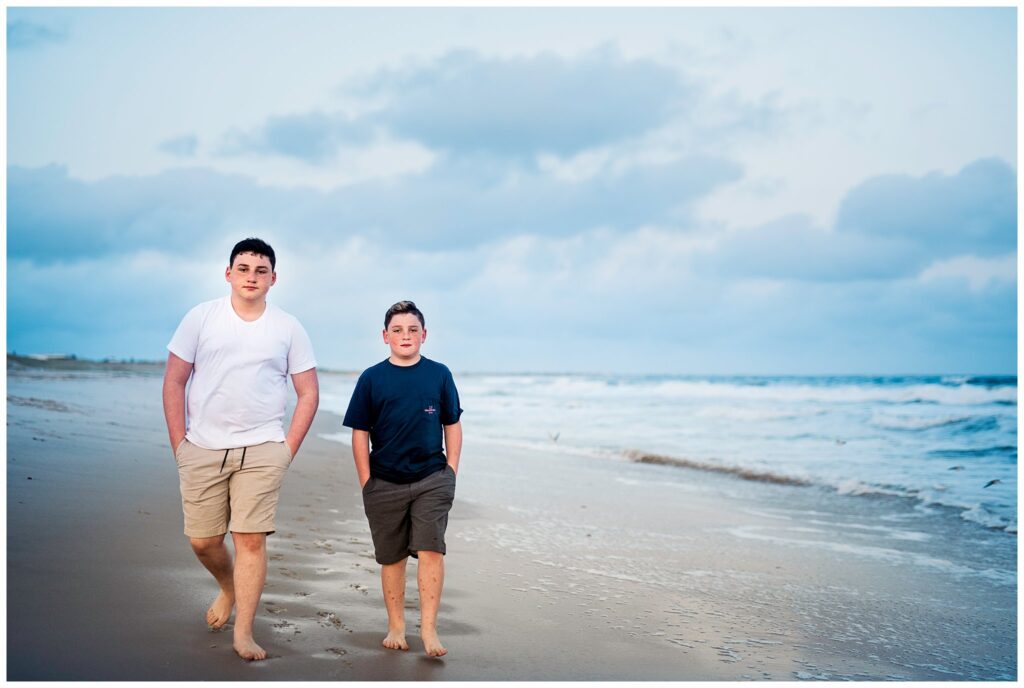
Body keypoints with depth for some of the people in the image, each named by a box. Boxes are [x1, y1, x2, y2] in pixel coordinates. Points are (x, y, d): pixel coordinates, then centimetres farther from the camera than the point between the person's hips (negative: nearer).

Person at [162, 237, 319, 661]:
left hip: (261, 451, -1)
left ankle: (244, 634, 2)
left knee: (251, 540, -6)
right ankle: (228, 588, 39)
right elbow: (174, 382, 4)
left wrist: (288, 449, -1)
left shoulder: (288, 328, 4)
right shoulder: (201, 318, 3)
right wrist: (179, 444, 0)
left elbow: (309, 393, 7)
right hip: (203, 449, 1)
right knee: (202, 541, 7)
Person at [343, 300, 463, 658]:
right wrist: (366, 482, -1)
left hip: (432, 479, 0)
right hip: (385, 482, 1)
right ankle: (396, 627, 23)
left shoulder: (439, 374, 4)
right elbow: (360, 433, 3)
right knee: (392, 558, 10)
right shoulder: (372, 379, 1)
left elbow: (452, 425, 10)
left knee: (431, 550, -11)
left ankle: (429, 629, -6)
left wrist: (450, 473, 4)